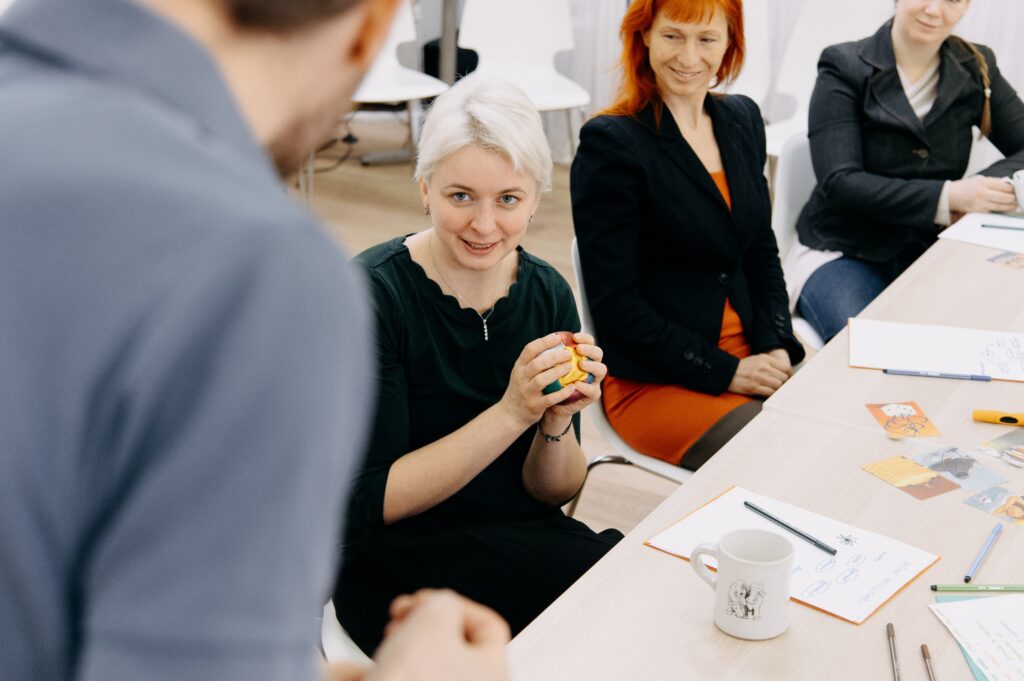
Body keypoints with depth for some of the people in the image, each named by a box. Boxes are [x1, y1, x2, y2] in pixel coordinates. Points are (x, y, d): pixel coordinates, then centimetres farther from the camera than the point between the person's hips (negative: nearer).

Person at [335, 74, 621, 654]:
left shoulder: (547, 294, -3)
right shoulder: (369, 295, -17)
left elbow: (553, 492, 3)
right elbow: (374, 503, -18)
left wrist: (558, 422, -19)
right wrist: (511, 413, -26)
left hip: (524, 540, 5)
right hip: (397, 562, -4)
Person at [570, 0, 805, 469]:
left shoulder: (742, 120, 9)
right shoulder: (610, 143, -12)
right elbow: (614, 303, -13)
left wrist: (776, 346, 0)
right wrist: (723, 372, -14)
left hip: (748, 359, 7)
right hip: (650, 381, -6)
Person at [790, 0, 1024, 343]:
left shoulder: (976, 69, 6)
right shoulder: (844, 68, -6)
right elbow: (839, 183, -16)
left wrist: (982, 187, -17)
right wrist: (948, 196, -26)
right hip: (841, 252, -3)